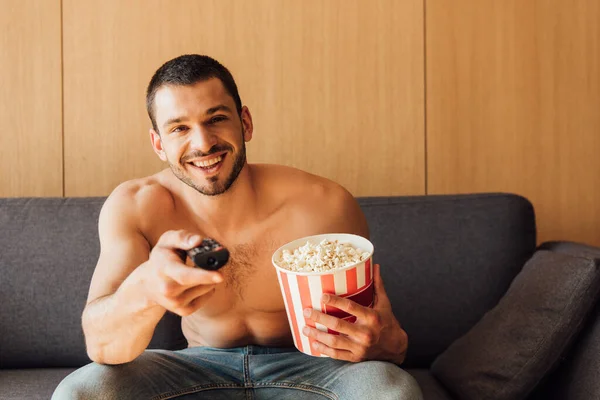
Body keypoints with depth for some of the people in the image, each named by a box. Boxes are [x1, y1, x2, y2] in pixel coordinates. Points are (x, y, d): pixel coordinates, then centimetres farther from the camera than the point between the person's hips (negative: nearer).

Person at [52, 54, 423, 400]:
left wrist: (389, 344, -39)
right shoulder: (133, 207, -15)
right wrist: (144, 291, -50)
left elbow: (378, 327, -12)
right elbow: (101, 347, -25)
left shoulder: (326, 206, -20)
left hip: (306, 369, -1)